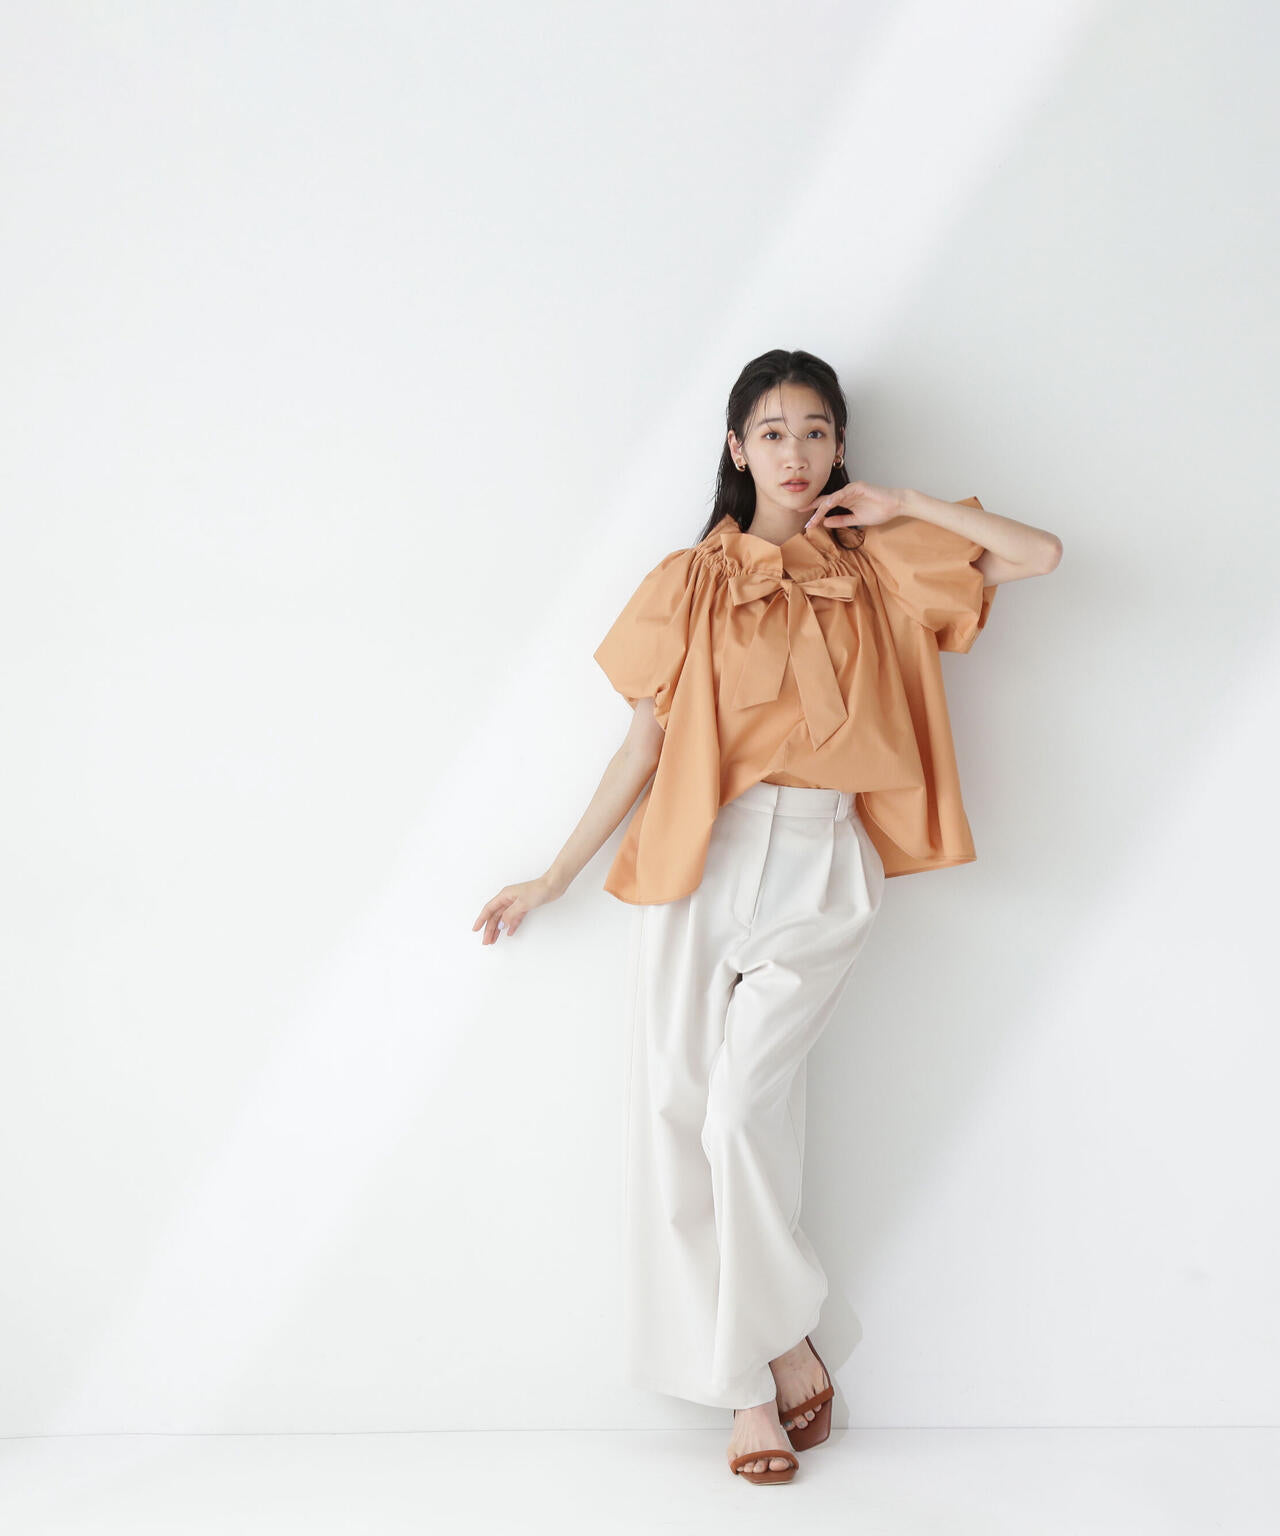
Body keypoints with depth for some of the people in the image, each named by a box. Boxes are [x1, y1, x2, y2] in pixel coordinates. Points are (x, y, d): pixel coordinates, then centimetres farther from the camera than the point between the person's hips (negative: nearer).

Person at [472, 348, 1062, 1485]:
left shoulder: (880, 570, 12)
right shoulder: (689, 584, 10)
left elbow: (1039, 553, 5)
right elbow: (644, 746, 10)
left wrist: (901, 509, 7)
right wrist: (556, 878, 10)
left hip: (819, 867, -1)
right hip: (699, 866, 1)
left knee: (744, 1106, -16)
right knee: (677, 1116, -3)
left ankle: (772, 1353, 6)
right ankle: (756, 1386, 11)